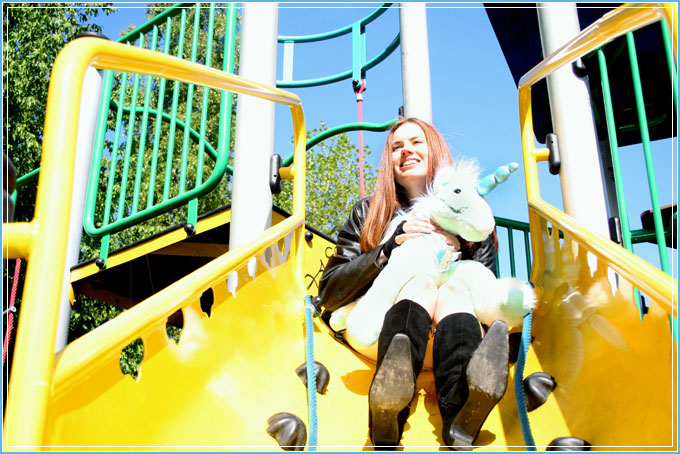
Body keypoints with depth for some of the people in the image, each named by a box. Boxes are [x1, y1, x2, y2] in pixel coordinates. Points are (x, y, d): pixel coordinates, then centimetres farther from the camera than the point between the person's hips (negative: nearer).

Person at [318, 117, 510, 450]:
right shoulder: (368, 213, 14)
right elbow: (329, 294, 4)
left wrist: (462, 250, -8)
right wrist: (386, 251, -9)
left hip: (446, 331, 1)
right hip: (382, 328, -1)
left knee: (450, 292, -30)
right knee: (422, 283, -30)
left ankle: (461, 422, -62)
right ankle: (385, 429, -60)